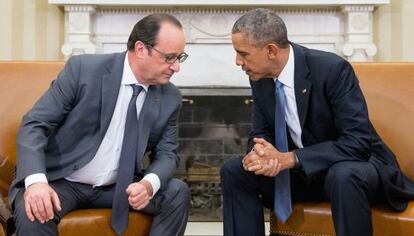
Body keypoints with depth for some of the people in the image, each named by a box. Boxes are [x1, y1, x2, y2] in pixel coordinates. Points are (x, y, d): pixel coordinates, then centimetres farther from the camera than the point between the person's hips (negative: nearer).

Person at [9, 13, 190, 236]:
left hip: (119, 185, 4)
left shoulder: (170, 97, -4)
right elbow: (34, 124, -15)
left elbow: (166, 153, 1)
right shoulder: (82, 69, -16)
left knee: (177, 192, -16)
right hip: (61, 181, -3)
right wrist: (36, 181, -32)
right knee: (32, 212, -33)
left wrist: (149, 184, -23)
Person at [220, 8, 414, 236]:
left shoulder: (332, 69, -25)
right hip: (305, 170, 6)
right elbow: (261, 133, 2)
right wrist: (258, 154, -23)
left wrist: (289, 158, -33)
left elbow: (358, 141, -29)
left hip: (356, 165, -5)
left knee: (343, 176, -39)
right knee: (233, 172, -8)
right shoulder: (260, 78, -6)